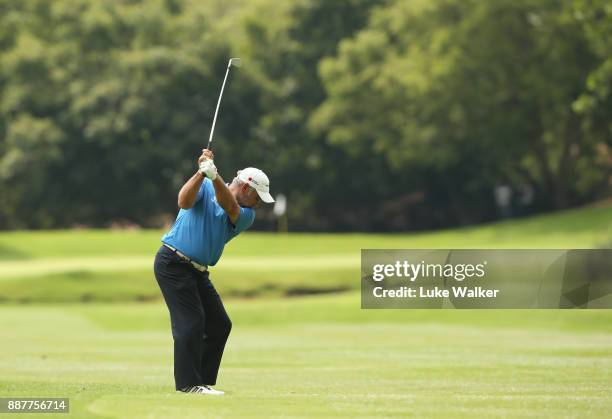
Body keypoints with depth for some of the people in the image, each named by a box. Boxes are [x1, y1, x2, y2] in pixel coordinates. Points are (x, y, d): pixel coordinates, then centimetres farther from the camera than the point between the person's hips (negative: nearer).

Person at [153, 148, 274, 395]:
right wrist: (202, 173, -35)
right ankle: (188, 382, -10)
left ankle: (203, 381, 13)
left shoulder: (246, 216, 7)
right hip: (173, 262, -7)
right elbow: (184, 201, -22)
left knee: (219, 325, 6)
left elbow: (229, 206, -16)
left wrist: (214, 177, -33)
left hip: (198, 272, 7)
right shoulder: (205, 189, -2)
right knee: (191, 323, -13)